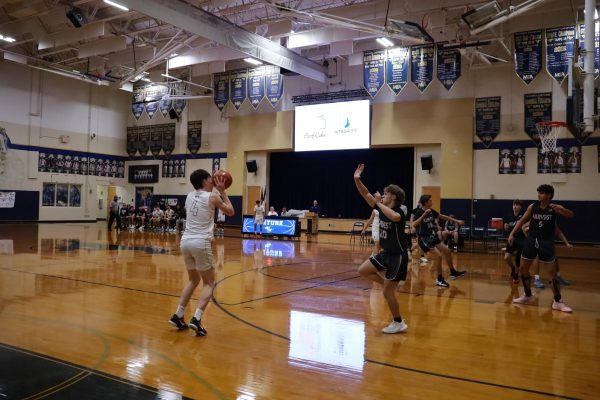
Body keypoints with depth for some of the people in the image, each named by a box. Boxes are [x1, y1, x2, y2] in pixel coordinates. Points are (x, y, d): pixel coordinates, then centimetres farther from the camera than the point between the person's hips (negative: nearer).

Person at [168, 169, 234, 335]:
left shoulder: (189, 196, 13)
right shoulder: (213, 197, -2)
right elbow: (231, 212, 13)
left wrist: (216, 191, 31)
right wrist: (222, 191, 16)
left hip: (185, 241, 6)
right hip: (201, 243, -6)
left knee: (194, 280, 24)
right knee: (209, 283, 8)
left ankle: (178, 316, 19)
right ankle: (196, 319, -6)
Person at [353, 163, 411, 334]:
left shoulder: (399, 212, -22)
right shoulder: (382, 209, 1)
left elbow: (394, 217, -48)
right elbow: (366, 194, 0)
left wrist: (379, 203, -33)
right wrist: (357, 179, -12)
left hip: (398, 256, -8)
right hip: (386, 253, 8)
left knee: (387, 292, -3)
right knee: (363, 270, 7)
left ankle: (399, 323, 15)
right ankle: (389, 285, 21)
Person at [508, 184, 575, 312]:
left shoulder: (555, 208, -8)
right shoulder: (532, 206, 0)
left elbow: (571, 215, -23)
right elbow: (522, 221, 8)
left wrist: (558, 209, -41)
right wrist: (512, 234, 0)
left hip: (546, 242, -3)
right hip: (531, 240, 4)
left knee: (553, 272, -2)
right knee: (523, 269, 8)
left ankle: (558, 302, 9)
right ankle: (528, 296, 26)